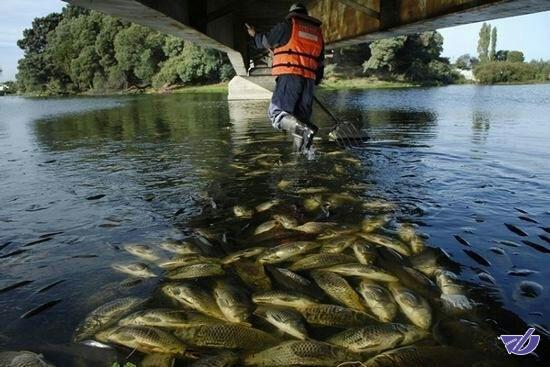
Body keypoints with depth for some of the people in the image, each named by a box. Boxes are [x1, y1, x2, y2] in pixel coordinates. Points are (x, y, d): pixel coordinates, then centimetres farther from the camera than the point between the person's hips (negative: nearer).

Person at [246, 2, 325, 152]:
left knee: (276, 113, -11)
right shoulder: (317, 32, 24)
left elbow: (265, 41, 17)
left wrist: (255, 35, 38)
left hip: (290, 76, -6)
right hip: (309, 80, 6)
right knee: (301, 118, 9)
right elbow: (320, 62, 25)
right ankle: (301, 152, 1)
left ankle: (305, 129, -32)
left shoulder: (287, 25, 6)